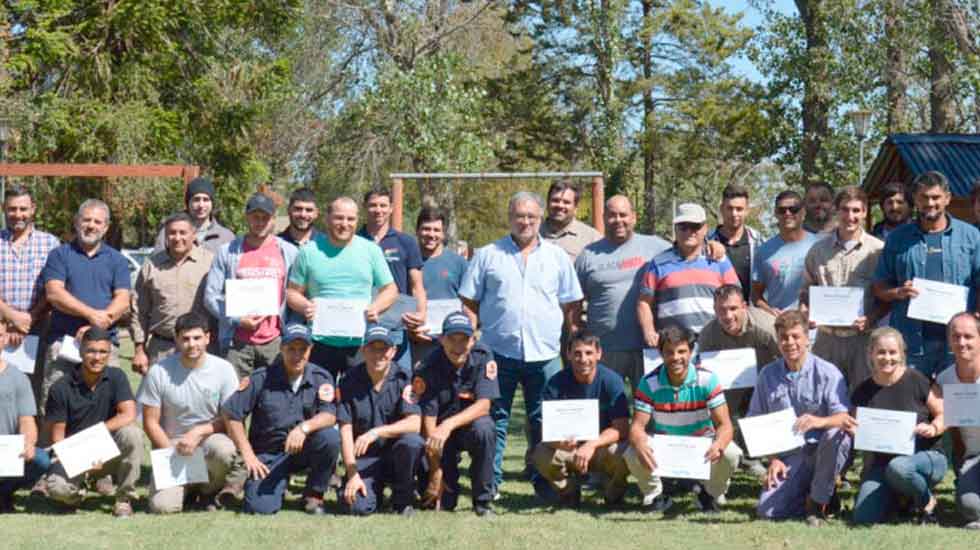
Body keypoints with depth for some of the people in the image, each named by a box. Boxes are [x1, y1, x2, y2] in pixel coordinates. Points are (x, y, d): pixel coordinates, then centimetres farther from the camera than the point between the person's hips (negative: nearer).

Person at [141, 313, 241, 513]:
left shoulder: (224, 369, -5)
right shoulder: (159, 372, -6)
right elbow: (151, 422, -1)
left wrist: (198, 432, -18)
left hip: (210, 438, 0)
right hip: (172, 446, 0)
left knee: (224, 449, -38)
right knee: (162, 506, -24)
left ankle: (209, 490, -3)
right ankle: (187, 488, 15)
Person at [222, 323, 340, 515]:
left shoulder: (321, 378, -2)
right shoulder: (261, 378, -7)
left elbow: (330, 416, -13)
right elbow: (230, 413, -5)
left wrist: (304, 427, -33)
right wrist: (248, 454, -8)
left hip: (303, 449, 1)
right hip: (268, 454, -1)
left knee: (329, 437, -30)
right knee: (261, 507, -21)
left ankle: (313, 495, -7)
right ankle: (280, 483, 18)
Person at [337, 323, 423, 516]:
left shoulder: (403, 380, -6)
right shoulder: (350, 382, -3)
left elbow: (414, 423, -18)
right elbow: (345, 430, -6)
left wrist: (377, 432, -31)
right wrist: (352, 475, -15)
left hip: (395, 453, 0)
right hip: (364, 457, 0)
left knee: (412, 441, -34)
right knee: (357, 506, -25)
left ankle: (403, 499, -7)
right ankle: (376, 487, 14)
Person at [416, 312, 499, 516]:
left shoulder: (483, 358, -14)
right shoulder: (429, 368, -17)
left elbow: (483, 405, -20)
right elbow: (428, 419, -18)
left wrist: (449, 425, -36)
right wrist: (436, 472, -20)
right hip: (441, 435, -1)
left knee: (483, 428, -35)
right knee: (441, 503, -15)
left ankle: (483, 500, -17)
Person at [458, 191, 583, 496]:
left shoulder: (557, 257, 11)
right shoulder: (487, 256, 7)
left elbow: (570, 306, 15)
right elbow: (469, 303, 8)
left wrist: (570, 343, 8)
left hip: (545, 354, 1)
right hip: (499, 353, -1)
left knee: (545, 422, 4)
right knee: (495, 420, 3)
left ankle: (545, 482, 11)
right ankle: (490, 482, 9)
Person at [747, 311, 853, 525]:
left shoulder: (827, 373, -6)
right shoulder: (768, 375, 4)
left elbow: (844, 418, -17)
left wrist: (820, 421, -38)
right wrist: (773, 459, -3)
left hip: (823, 451, -2)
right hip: (789, 456, 2)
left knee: (835, 434, -37)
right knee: (767, 511, -18)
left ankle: (819, 501, -15)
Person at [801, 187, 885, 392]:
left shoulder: (877, 250, 1)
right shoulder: (818, 250, 10)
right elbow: (806, 291, 17)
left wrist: (870, 319, -13)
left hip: (863, 337, -2)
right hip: (827, 338, 2)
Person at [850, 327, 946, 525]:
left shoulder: (917, 381, -6)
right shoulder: (864, 392, 5)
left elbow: (944, 415, 0)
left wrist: (933, 428, -20)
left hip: (924, 457, -4)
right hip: (881, 463, 4)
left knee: (898, 467, -40)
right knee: (864, 518, -18)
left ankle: (927, 500, -7)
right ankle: (895, 498, 16)